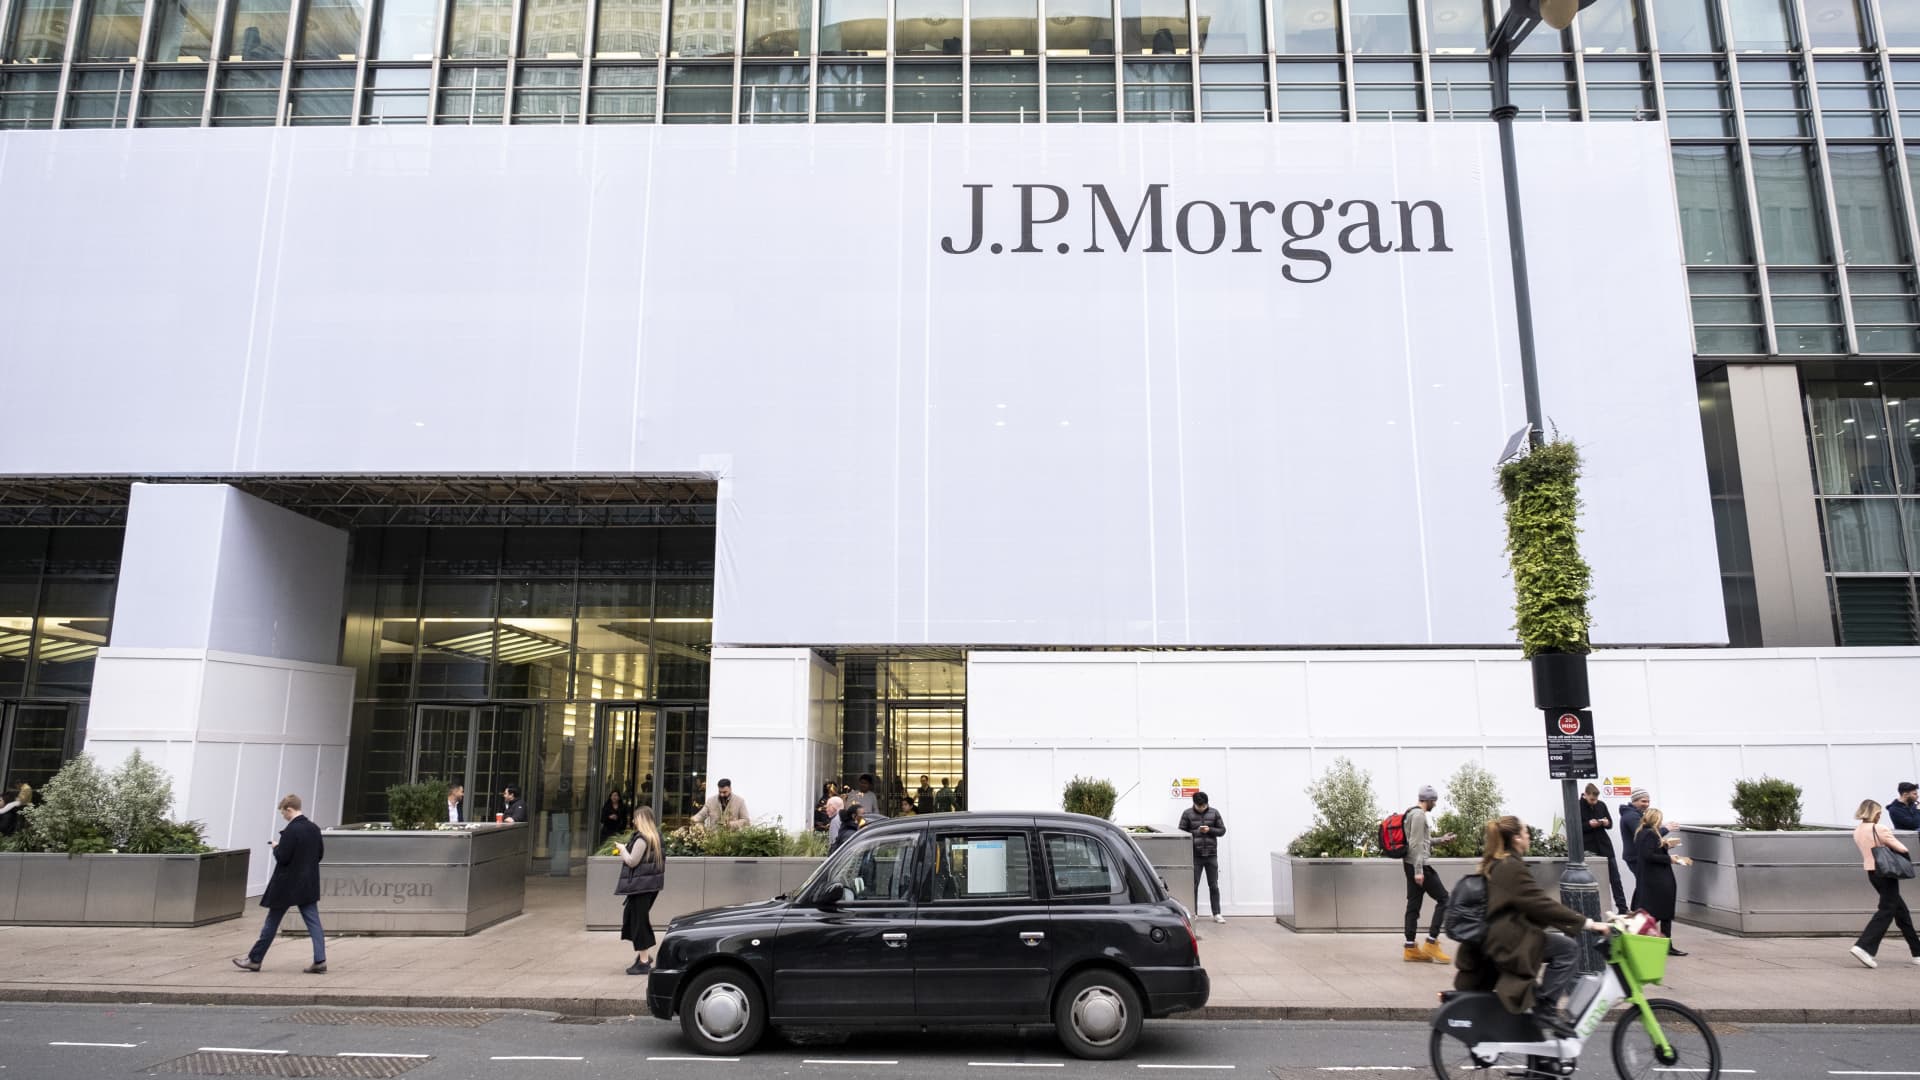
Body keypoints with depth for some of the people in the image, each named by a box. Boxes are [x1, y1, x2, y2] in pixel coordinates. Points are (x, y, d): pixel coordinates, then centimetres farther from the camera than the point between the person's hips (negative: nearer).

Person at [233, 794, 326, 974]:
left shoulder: (291, 830, -17)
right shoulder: (314, 829, 5)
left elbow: (282, 858, -18)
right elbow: (320, 854, 12)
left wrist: (276, 847, 0)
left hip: (287, 885, -6)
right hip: (309, 885, 6)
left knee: (271, 923, 9)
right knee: (313, 922, 2)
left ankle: (254, 959, 22)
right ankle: (320, 961, -5)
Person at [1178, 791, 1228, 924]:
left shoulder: (1214, 813, 4)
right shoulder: (1187, 813, -1)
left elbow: (1222, 830, 6)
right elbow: (1181, 832, -1)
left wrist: (1209, 830, -11)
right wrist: (1197, 832, -14)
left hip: (1211, 855, 2)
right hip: (1195, 855, -1)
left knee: (1214, 885, 6)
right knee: (1193, 885, 2)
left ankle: (1217, 914, 12)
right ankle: (1193, 913, 11)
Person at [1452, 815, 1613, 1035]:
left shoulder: (1495, 865, 16)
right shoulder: (1512, 868, -14)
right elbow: (1542, 904, -19)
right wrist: (1587, 923, -16)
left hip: (1494, 939, 10)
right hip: (1507, 942, -10)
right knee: (1568, 948, -12)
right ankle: (1545, 1008, -8)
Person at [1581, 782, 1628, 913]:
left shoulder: (1601, 805, 6)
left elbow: (1610, 823, 14)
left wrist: (1606, 823, -9)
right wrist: (1589, 824, -20)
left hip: (1605, 846, 4)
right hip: (1589, 849, -4)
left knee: (1615, 879, 7)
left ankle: (1622, 908, 13)